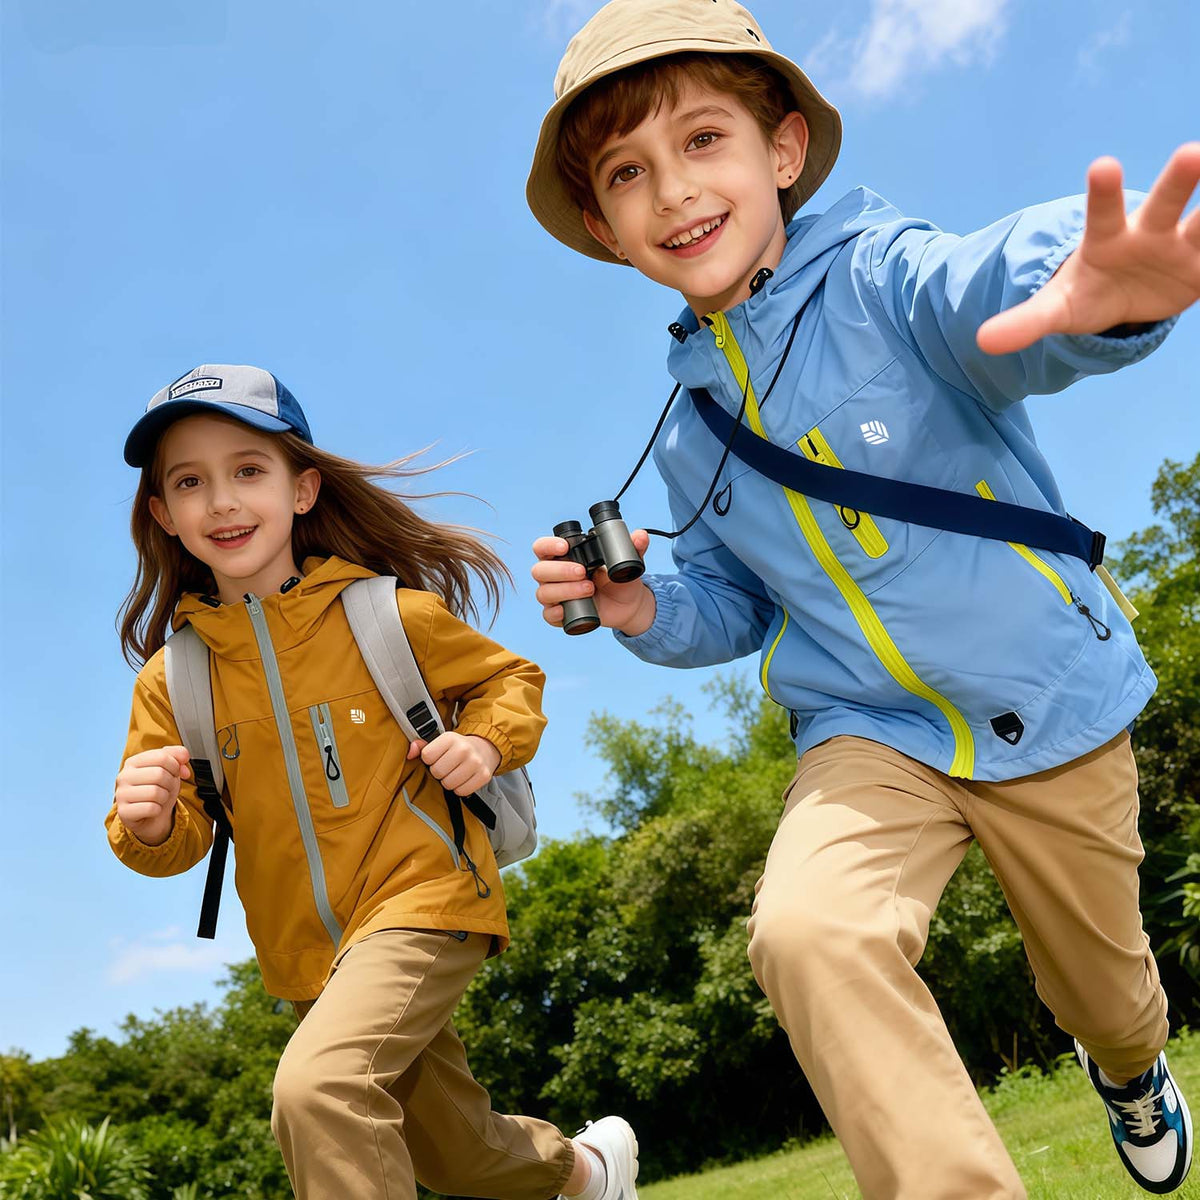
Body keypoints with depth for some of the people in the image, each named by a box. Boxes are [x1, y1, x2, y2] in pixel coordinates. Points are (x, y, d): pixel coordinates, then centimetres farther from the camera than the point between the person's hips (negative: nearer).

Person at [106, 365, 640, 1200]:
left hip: (422, 898, -5)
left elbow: (511, 678, 6)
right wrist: (149, 824, -21)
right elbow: (177, 839, 2)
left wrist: (487, 741, -14)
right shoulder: (171, 681, 0)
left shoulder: (391, 615, -8)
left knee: (316, 1085, -31)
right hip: (306, 951, 5)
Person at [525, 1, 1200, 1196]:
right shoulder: (690, 428, 1)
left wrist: (1087, 289, -65)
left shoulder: (876, 277, -16)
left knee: (1103, 988, 19)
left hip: (1054, 701, -2)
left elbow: (986, 289, -40)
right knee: (805, 929, -30)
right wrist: (642, 611, -10)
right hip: (871, 736, 3)